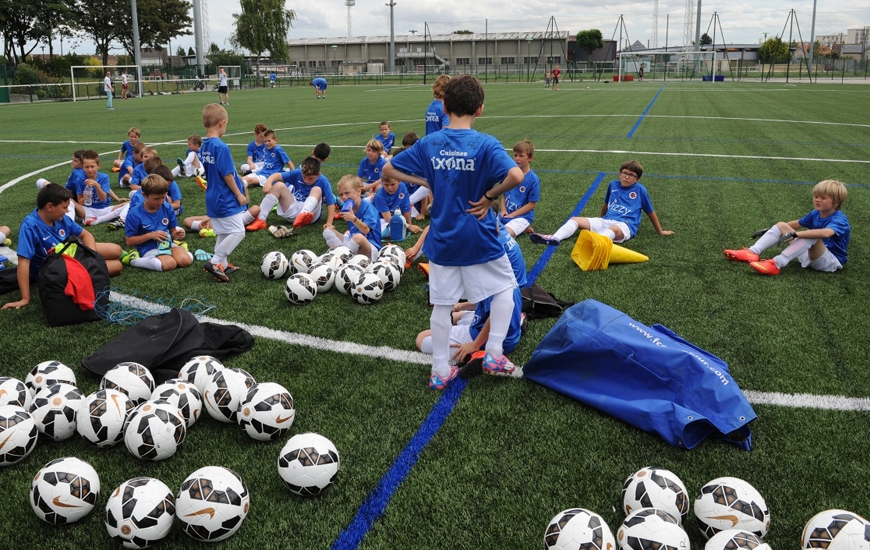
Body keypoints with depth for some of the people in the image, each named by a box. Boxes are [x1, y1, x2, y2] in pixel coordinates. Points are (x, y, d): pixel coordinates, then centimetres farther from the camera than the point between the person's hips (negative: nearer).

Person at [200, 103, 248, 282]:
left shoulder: (205, 145, 7)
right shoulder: (221, 147, -21)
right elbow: (227, 175, -20)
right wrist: (239, 194, -9)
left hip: (213, 198, 9)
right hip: (226, 199, -9)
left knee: (223, 233, 17)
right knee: (238, 232, -5)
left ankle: (222, 265, 23)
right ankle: (214, 262, -7)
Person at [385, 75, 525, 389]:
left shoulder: (428, 144, -2)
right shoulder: (485, 144, -14)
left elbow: (389, 169, 4)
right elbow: (516, 176, -29)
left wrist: (428, 184, 3)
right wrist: (488, 197, -14)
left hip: (441, 239, 4)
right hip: (478, 239, -3)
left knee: (442, 304, 13)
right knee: (505, 287, 20)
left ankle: (440, 371, 21)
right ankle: (494, 354, 17)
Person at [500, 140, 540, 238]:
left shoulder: (533, 179, -12)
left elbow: (532, 204, -10)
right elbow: (504, 194, 11)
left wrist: (512, 215, -12)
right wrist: (503, 210, -6)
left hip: (523, 215, -7)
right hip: (506, 214, 7)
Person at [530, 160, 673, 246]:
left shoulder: (640, 189, 4)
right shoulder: (613, 184, 15)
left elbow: (650, 212, 11)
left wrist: (660, 231, 18)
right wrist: (601, 219, 40)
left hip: (625, 226, -5)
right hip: (605, 221, 6)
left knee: (613, 229, -42)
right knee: (575, 220, -11)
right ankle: (554, 238, -37)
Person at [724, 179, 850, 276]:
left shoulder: (839, 220, -20)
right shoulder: (815, 214, 5)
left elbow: (825, 233, -42)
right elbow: (797, 223, 20)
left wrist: (795, 234, -46)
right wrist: (771, 230, 16)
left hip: (831, 261, -8)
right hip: (811, 255, 8)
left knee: (812, 235, -37)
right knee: (781, 225, -1)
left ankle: (776, 264, -43)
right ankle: (752, 253, -21)